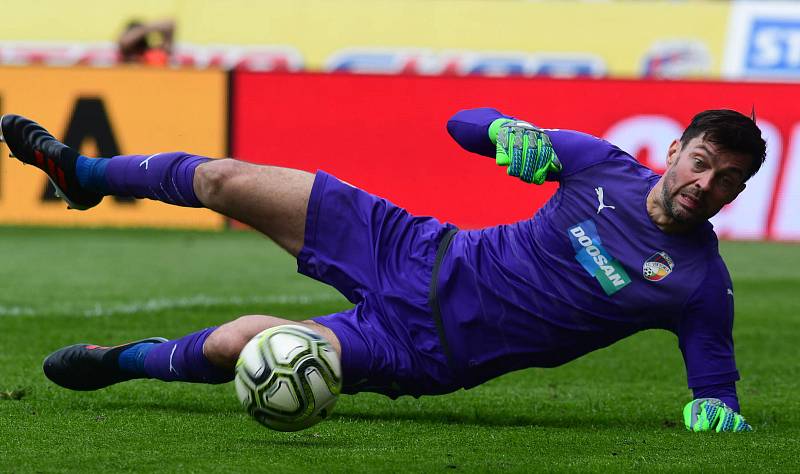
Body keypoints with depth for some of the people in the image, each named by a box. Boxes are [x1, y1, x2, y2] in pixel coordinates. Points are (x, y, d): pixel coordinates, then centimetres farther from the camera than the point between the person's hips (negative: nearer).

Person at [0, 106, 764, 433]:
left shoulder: (700, 284, -12)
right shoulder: (607, 168, -3)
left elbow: (716, 390, -7)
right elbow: (465, 125, 6)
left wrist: (715, 414, -31)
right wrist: (508, 132, -17)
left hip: (427, 351, -3)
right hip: (422, 255, 3)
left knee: (238, 341, -19)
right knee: (227, 181, -1)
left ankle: (123, 361, 14)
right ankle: (85, 174, 29)